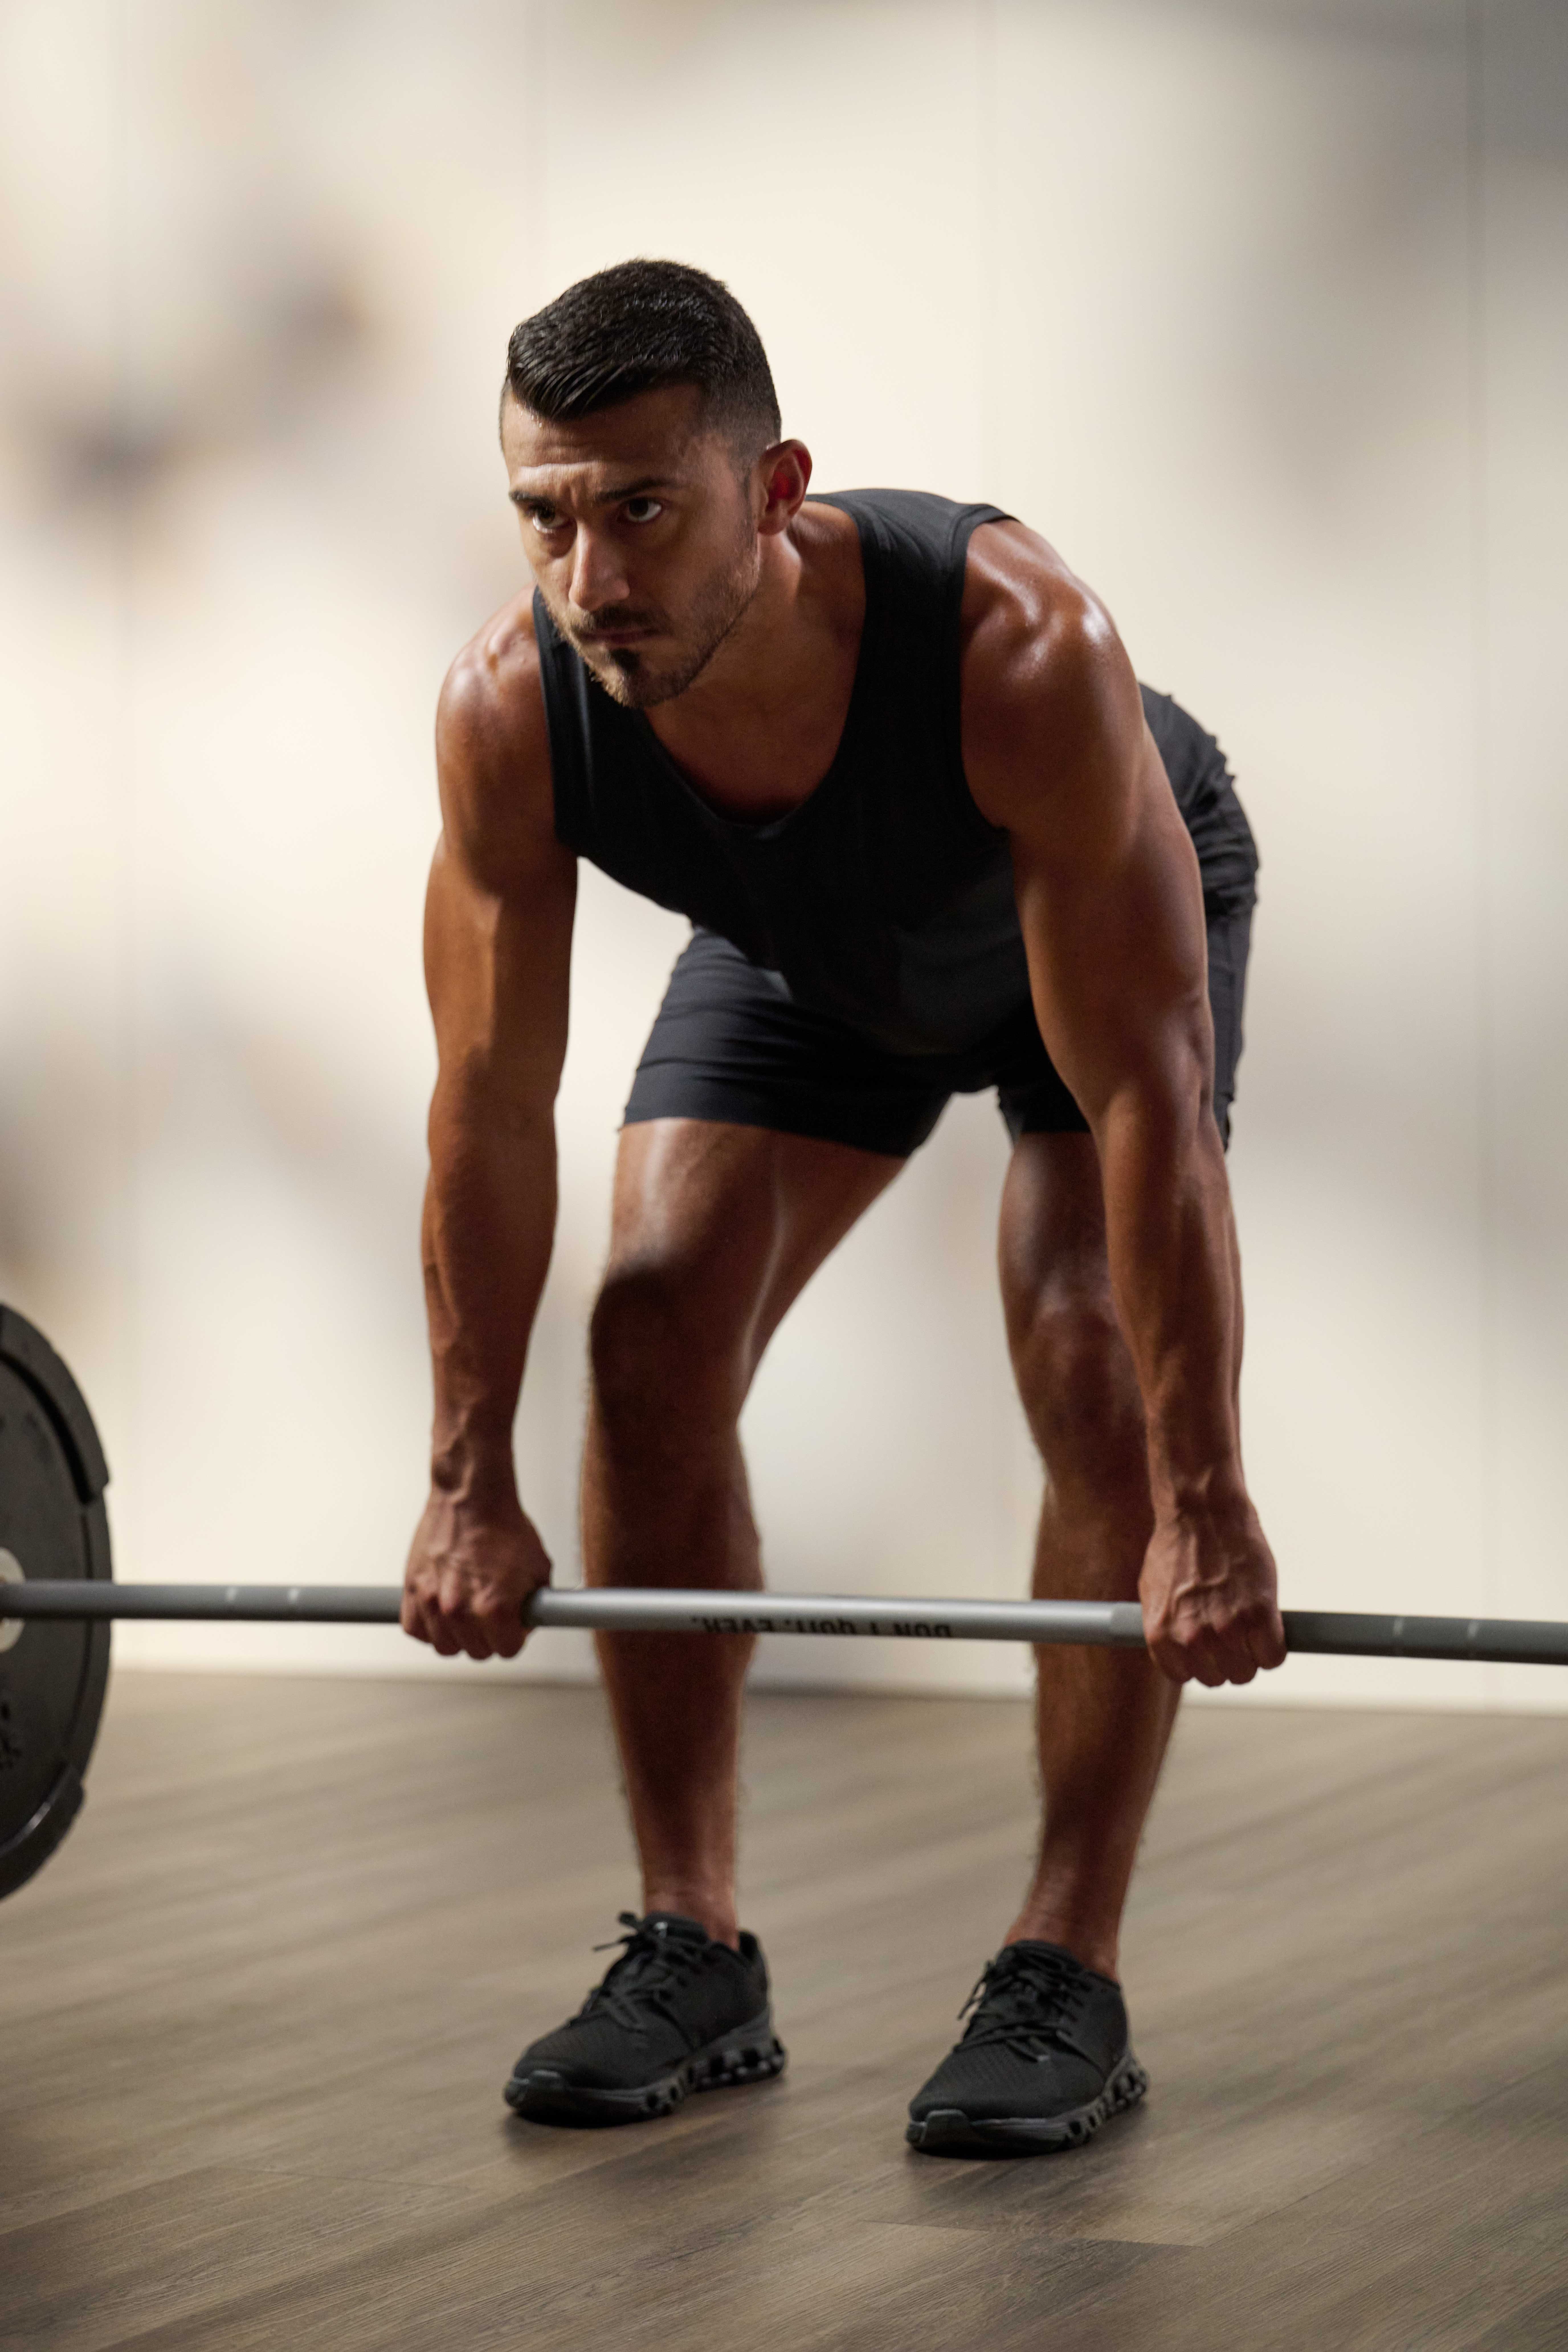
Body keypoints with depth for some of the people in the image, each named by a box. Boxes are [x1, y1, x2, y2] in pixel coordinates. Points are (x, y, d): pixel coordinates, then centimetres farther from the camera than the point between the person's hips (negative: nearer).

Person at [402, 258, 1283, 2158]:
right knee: (652, 1344, -11)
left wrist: (1203, 1508, -37)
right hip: (803, 956, 4)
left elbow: (1140, 1096, -41)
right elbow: (491, 1105, -22)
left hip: (1110, 918, -3)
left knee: (1096, 1375, -20)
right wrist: (470, 1486, -17)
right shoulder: (510, 709, -34)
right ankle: (693, 1960, -1)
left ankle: (1066, 1982, -10)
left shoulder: (1019, 649, -46)